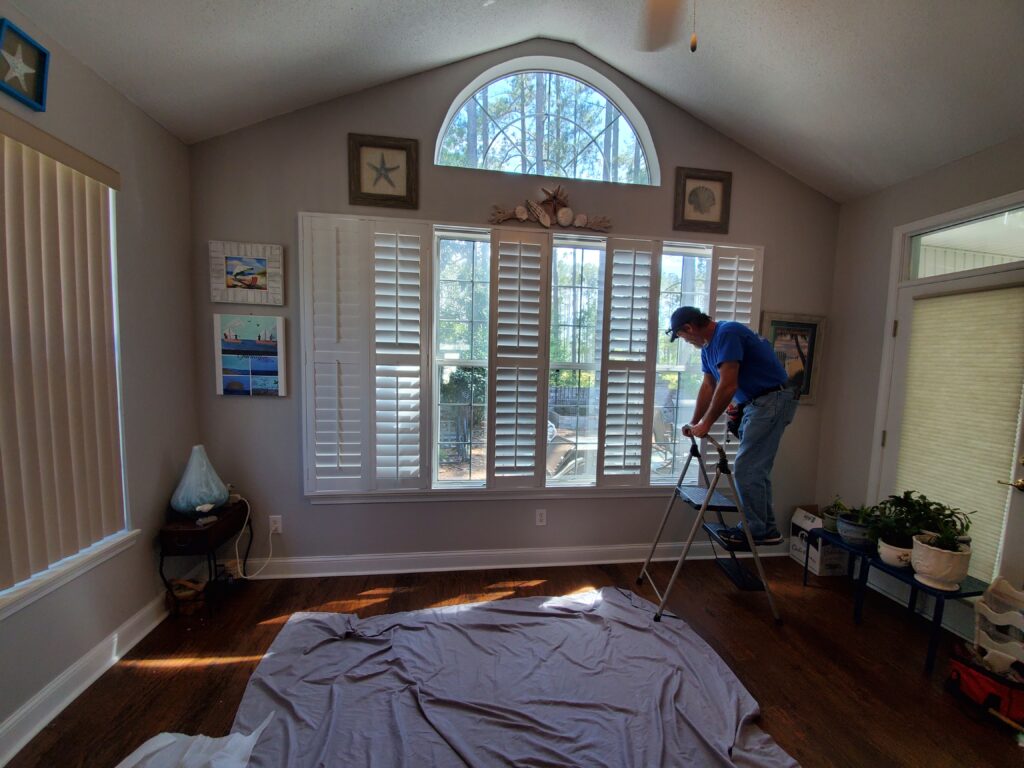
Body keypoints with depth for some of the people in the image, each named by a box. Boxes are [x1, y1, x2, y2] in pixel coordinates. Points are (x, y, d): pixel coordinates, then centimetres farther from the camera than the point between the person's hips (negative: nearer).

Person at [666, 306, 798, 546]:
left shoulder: (727, 334, -21)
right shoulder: (708, 344, 10)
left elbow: (728, 386, -26)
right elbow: (708, 386, 13)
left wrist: (706, 423, -19)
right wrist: (694, 423, 9)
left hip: (772, 401, -10)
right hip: (756, 403, 10)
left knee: (746, 469, -6)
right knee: (756, 469, 13)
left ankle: (756, 530, 9)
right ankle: (766, 528, 25)